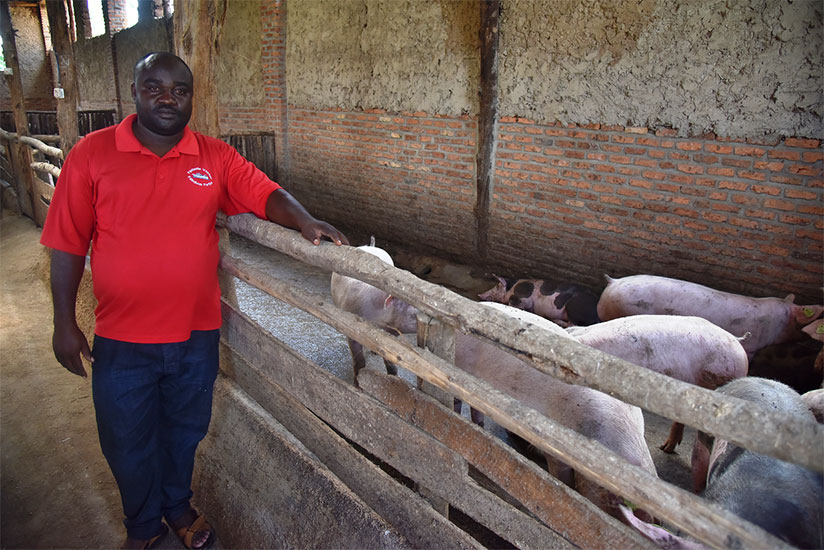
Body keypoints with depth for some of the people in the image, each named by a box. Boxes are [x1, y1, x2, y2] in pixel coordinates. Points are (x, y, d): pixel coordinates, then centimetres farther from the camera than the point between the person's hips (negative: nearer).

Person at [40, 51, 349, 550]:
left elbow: (266, 193, -4)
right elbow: (68, 242, -5)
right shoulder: (93, 154, -6)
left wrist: (306, 222, -26)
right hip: (124, 340, -1)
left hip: (196, 334, 2)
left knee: (184, 430, 22)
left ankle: (178, 505, 50)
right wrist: (65, 322, -5)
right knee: (128, 439, 16)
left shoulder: (216, 157, -1)